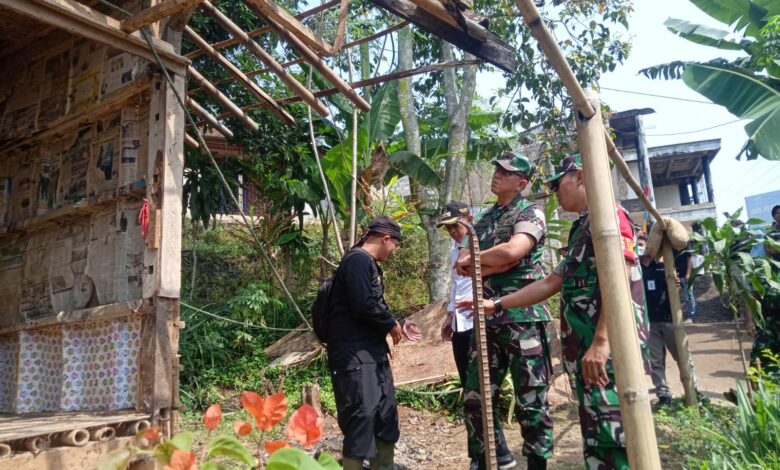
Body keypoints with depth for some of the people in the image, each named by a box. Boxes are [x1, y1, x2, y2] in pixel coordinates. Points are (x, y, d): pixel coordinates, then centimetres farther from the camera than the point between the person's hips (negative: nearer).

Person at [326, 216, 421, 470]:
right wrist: (391, 324, -10)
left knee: (386, 411, 16)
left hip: (372, 351, 11)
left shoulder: (368, 262, 17)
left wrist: (399, 324, 17)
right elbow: (363, 306, -25)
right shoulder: (358, 260, -16)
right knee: (362, 415, -8)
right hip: (354, 354, -11)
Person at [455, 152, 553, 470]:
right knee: (476, 396, 10)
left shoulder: (530, 213, -3)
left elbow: (512, 251, -21)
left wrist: (472, 260, -7)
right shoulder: (484, 219, 17)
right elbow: (465, 267, 7)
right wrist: (495, 263, -12)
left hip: (524, 317, -6)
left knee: (530, 398, 3)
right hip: (487, 318, 7)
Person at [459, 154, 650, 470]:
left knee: (612, 434, -8)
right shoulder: (580, 228, 24)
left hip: (608, 348, -10)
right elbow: (551, 283, 25)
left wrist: (601, 342, -25)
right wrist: (497, 304, 23)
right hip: (586, 350, 10)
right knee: (595, 438, 12)